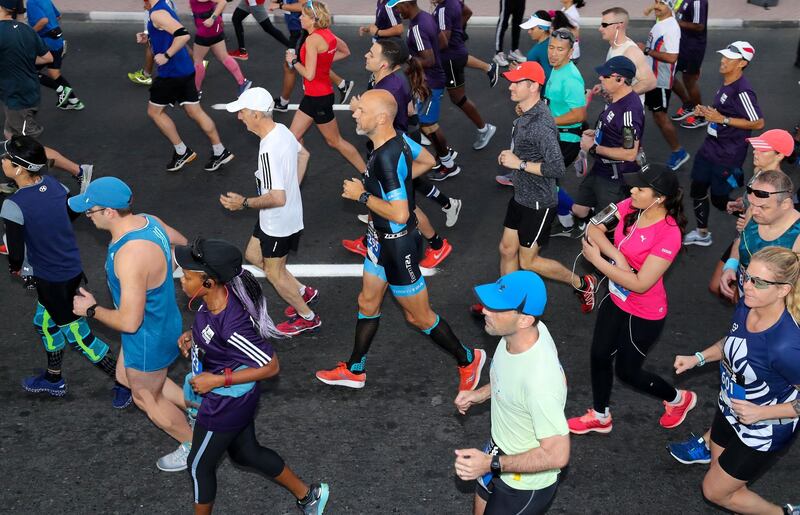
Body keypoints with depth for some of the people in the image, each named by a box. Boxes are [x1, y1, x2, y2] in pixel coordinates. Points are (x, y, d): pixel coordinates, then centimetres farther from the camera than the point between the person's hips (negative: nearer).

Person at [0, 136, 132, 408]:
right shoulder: (53, 184, -7)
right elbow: (75, 212, 12)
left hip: (52, 280, -8)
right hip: (72, 269, 8)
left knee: (76, 334, 9)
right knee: (45, 322, 27)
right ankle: (54, 379, 45)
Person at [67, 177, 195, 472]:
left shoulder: (130, 256, -38)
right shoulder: (147, 221, -10)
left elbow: (129, 322, -34)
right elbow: (180, 241, 12)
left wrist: (91, 310, -17)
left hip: (149, 340, -9)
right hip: (160, 322, 9)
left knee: (146, 398, 18)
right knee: (125, 378, 30)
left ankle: (193, 446, 40)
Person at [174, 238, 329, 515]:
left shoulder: (231, 326, -39)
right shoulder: (216, 296, -14)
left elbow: (270, 366, -28)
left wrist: (217, 381, -25)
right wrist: (192, 335, -5)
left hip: (225, 406, -8)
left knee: (199, 466, 18)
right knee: (246, 453, 28)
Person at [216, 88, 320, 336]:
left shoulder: (269, 150, -34)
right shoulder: (282, 130, -4)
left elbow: (277, 198, -35)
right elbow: (303, 154, 15)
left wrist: (244, 203, -22)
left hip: (279, 224, -9)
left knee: (274, 274, 12)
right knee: (253, 255, 25)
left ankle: (307, 318, 31)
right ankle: (303, 292, 36)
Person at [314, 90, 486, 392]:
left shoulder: (386, 157, -32)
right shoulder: (397, 138, -4)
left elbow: (400, 214, -34)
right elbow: (428, 161, 15)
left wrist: (362, 195, -23)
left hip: (397, 246, -10)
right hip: (382, 240, 10)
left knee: (419, 317, 8)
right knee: (367, 304, 21)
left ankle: (468, 360, 27)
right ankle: (354, 371, 38)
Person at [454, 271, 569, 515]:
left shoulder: (539, 381, -41)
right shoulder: (524, 331, -16)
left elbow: (557, 455, -31)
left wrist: (492, 464, -31)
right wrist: (480, 394, -2)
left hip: (526, 482, -8)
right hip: (500, 451, 8)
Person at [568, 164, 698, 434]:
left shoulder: (669, 234, -31)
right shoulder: (631, 206, -12)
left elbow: (640, 284, -30)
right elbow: (594, 229, -12)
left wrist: (597, 260, -25)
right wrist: (617, 256, -26)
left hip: (644, 314, -7)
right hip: (616, 300, 7)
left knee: (627, 370, 11)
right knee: (599, 356, 17)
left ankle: (679, 399, 39)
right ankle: (600, 416, 41)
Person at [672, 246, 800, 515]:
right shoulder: (745, 306, -17)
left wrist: (762, 413, -27)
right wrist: (697, 358, -4)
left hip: (763, 431, -7)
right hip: (729, 411, 7)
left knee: (714, 491, 12)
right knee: (720, 471, 28)